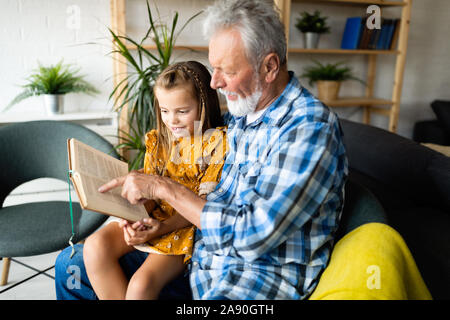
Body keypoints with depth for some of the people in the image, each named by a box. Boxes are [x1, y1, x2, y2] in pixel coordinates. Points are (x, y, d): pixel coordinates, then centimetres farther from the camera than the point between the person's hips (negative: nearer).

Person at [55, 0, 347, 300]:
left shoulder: (311, 126, -19)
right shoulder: (241, 113, 7)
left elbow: (254, 234, -26)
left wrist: (165, 188, -19)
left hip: (263, 279, -7)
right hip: (200, 261, 8)